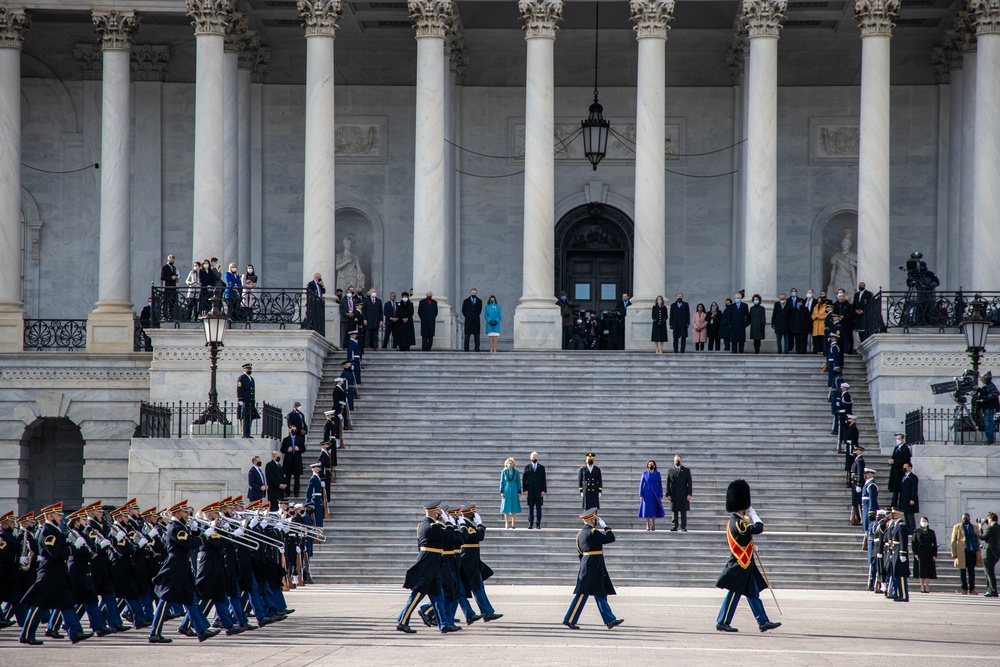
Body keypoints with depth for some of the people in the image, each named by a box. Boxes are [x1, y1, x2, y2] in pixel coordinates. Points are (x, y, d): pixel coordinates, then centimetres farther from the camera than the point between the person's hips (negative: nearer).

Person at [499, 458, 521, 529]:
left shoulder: (516, 472, 4)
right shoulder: (504, 472, 3)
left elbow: (519, 482, 5)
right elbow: (502, 482, 4)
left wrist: (519, 492, -1)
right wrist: (501, 492, -3)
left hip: (514, 491, 1)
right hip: (506, 491, 0)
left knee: (514, 507, -1)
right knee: (506, 507, -1)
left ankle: (513, 524, 3)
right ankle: (507, 524, 2)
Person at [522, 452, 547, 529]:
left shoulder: (541, 468, 8)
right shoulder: (527, 467, 8)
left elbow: (544, 480, 5)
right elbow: (524, 479, 5)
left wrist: (543, 490, -3)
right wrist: (525, 490, -4)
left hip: (539, 491, 0)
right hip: (530, 491, 0)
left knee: (538, 507, -1)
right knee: (530, 507, -1)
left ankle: (538, 524, 1)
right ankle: (530, 524, 1)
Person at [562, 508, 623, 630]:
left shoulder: (581, 533, 13)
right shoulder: (593, 533, -16)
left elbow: (580, 551, 18)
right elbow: (611, 538, -13)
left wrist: (583, 565, 24)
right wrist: (605, 527, 0)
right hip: (593, 567, -10)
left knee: (601, 594, 9)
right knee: (583, 593, -6)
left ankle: (610, 620, 9)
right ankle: (569, 620, -4)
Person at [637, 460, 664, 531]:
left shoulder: (657, 474, 3)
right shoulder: (645, 473, 3)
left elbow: (660, 485, 4)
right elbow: (641, 484, 3)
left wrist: (660, 496, -2)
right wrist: (641, 495, -4)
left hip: (655, 494, 0)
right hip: (647, 493, 0)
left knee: (654, 509, 1)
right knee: (647, 508, -1)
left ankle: (653, 524, 8)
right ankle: (648, 525, 6)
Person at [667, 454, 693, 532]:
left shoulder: (686, 470, 7)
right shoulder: (671, 471, 10)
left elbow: (689, 483, 3)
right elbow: (668, 484, 8)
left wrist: (689, 494, -6)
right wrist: (668, 494, -1)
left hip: (683, 495, -1)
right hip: (674, 495, 1)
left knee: (683, 511, -2)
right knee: (675, 511, 2)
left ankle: (683, 527, 0)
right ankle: (674, 527, 5)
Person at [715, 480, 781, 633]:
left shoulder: (734, 521, 10)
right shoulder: (738, 524, -22)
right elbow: (759, 528, -24)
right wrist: (752, 513, -13)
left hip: (745, 565, 10)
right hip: (740, 566, -10)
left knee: (753, 593, 10)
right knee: (734, 593, -2)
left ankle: (763, 622, 13)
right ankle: (722, 622, 5)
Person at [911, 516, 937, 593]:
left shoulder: (931, 532, 10)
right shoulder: (917, 532, 6)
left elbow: (934, 544, 8)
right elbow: (914, 543, 2)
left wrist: (934, 555, 0)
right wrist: (915, 553, -8)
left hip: (929, 553, 1)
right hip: (920, 554, -1)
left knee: (928, 570, -3)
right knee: (921, 570, -1)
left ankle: (927, 587, 0)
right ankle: (922, 587, 4)